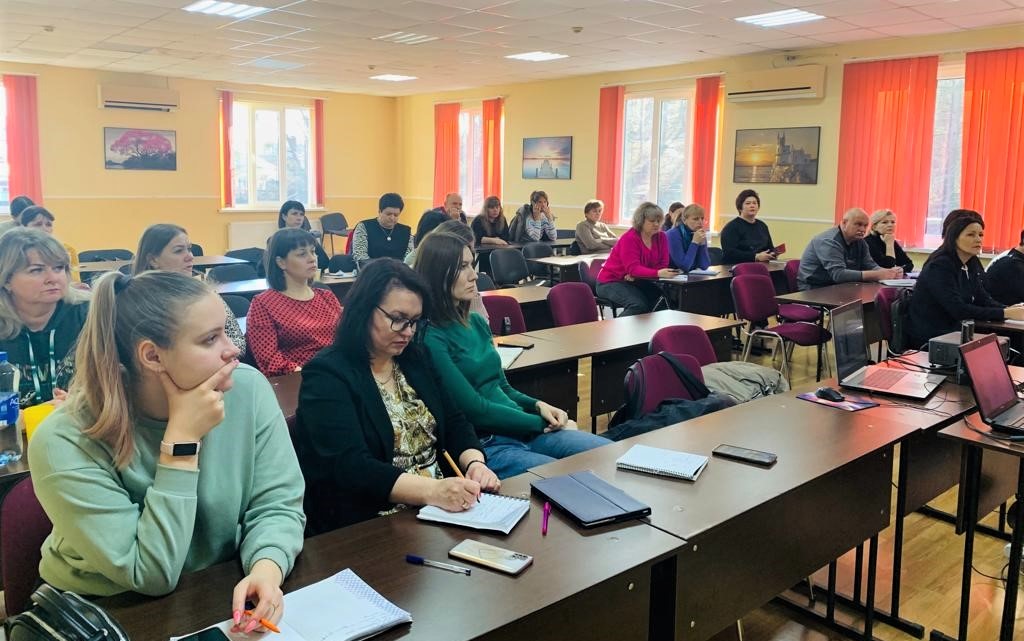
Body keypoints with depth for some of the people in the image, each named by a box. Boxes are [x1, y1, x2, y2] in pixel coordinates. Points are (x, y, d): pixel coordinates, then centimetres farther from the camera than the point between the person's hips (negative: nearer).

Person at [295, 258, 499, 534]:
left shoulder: (417, 359, 12)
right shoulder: (326, 376, -10)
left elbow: (454, 424, 12)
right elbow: (350, 467, -21)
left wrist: (475, 464, -10)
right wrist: (432, 491, -32)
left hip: (444, 505, 7)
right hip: (367, 525, -7)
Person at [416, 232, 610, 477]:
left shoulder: (476, 322, 13)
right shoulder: (429, 339, -14)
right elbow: (476, 410, -16)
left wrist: (538, 405, 0)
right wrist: (542, 422, -8)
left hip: (522, 428, 8)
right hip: (482, 445, -8)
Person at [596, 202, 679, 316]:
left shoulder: (661, 237, 0)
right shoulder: (629, 238, -19)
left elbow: (662, 264, -5)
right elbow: (633, 268, -28)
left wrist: (637, 274, -22)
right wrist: (658, 273, -46)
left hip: (636, 281, 6)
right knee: (639, 305, -32)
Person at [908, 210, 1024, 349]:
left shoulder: (973, 263, 7)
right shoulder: (939, 266, -19)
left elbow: (983, 300, 2)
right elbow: (958, 310, -26)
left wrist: (1011, 309, -16)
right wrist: (1006, 313, -25)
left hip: (955, 333, 8)